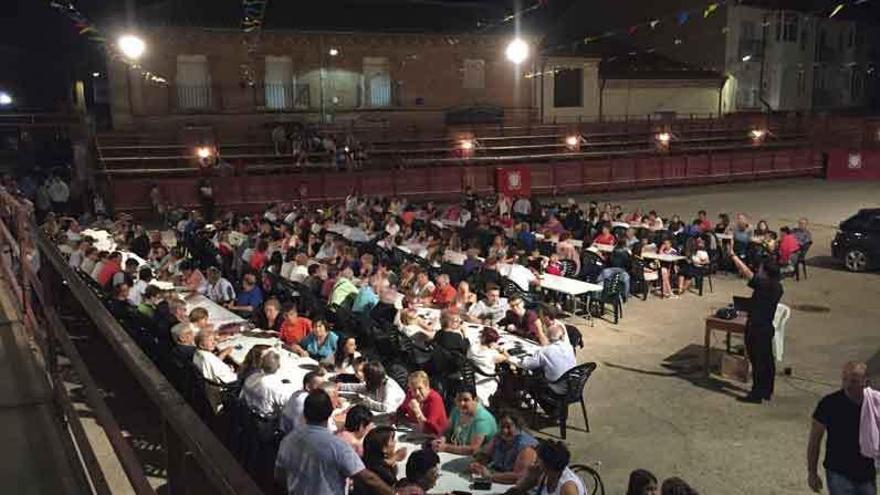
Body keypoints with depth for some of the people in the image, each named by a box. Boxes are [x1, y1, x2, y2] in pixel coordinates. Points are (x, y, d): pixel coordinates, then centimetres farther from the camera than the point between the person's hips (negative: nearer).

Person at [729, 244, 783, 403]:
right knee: (767, 360, 15)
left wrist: (733, 255, -13)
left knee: (757, 361, 1)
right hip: (767, 327, 8)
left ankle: (756, 394, 9)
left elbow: (746, 271, -20)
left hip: (756, 329, -8)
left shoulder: (763, 285, -23)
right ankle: (767, 391, 27)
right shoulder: (777, 287, 1)